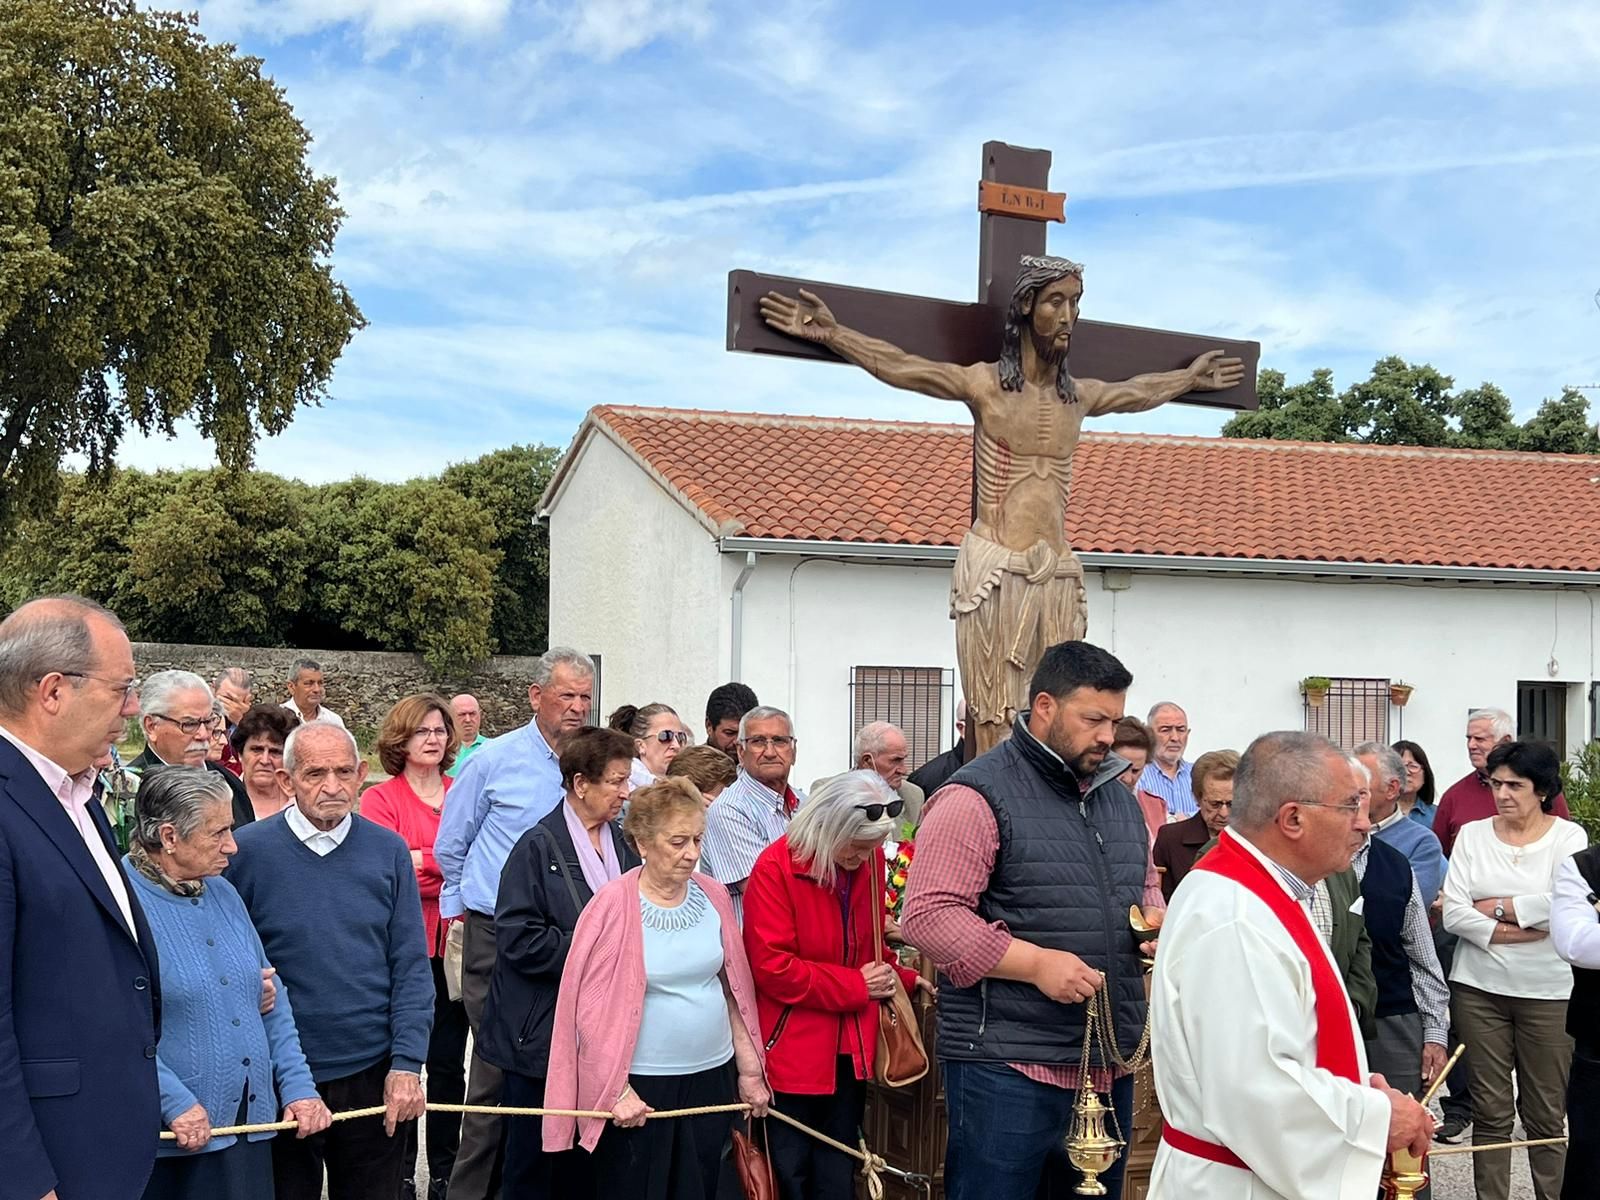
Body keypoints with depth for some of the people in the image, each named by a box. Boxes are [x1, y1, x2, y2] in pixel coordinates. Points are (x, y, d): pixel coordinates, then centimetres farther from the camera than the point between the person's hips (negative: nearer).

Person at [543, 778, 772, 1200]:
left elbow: (734, 990, 10)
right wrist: (617, 1090, -13)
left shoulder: (714, 896, 2)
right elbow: (592, 1007, -12)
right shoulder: (613, 905, -13)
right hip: (640, 1086, -4)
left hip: (711, 1077, 5)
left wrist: (749, 1069, 10)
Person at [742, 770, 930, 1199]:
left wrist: (900, 977, 1)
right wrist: (854, 986, -17)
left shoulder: (869, 861, 0)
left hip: (851, 1047, 5)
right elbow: (772, 966, -21)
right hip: (793, 1049, -5)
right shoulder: (776, 869, -18)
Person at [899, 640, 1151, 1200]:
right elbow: (926, 914, -17)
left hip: (1111, 1065, 8)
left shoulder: (1118, 796, 15)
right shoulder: (979, 797, -10)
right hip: (1009, 1069, -7)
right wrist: (1036, 963, -23)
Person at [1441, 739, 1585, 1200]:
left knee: (1545, 1114, 4)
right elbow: (1453, 912, -2)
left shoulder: (1568, 837, 0)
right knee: (1490, 1110, 6)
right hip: (1479, 988, 2)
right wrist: (1504, 933, -14)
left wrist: (1496, 908, -8)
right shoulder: (1472, 834, 6)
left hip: (1548, 992, -2)